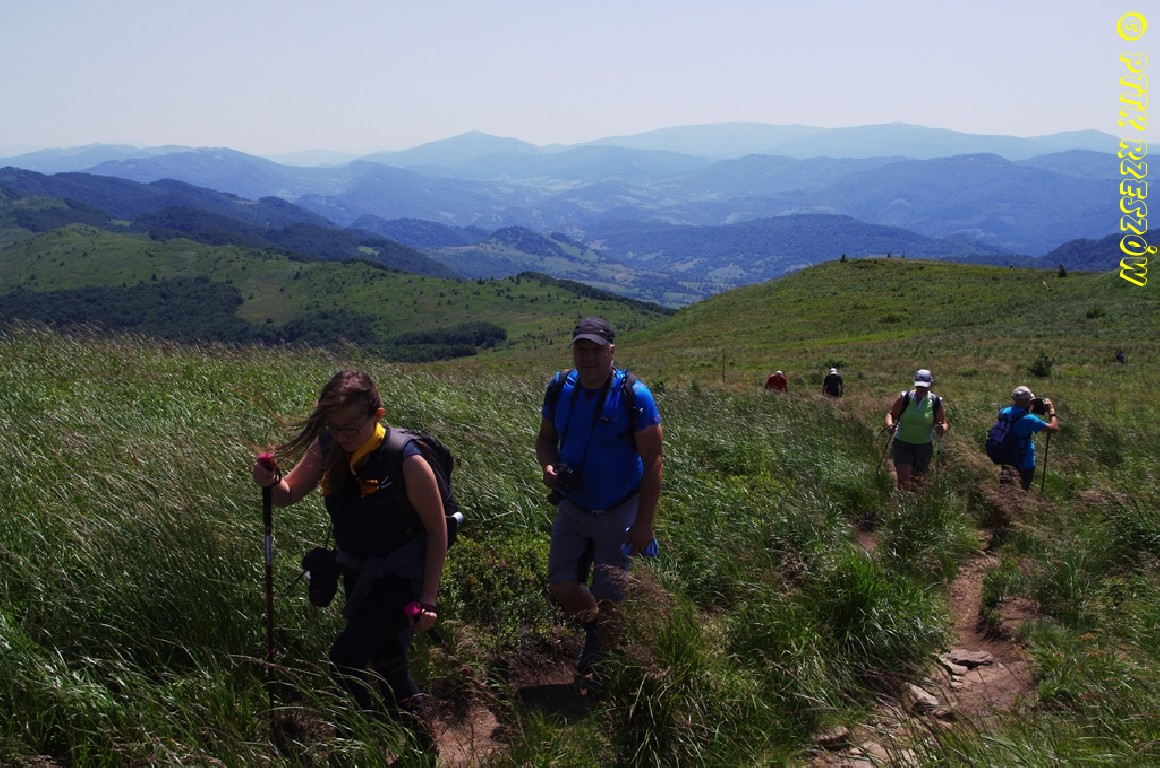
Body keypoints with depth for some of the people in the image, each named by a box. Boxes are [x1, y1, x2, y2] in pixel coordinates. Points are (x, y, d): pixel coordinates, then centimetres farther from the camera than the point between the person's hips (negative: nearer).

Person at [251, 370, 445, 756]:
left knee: (345, 659, -16)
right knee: (386, 665, 19)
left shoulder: (407, 462, -27)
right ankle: (421, 745, 42)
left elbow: (437, 529, -17)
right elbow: (288, 494, 0)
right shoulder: (327, 446, -12)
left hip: (401, 578, -6)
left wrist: (428, 599, -15)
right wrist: (270, 481, -24)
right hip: (357, 574, 7)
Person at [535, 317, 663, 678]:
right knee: (561, 587, 4)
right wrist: (548, 465, -16)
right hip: (572, 507, 4)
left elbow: (653, 463, -16)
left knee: (607, 599, 4)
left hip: (618, 513, -4)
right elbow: (546, 438, 7)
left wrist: (644, 523, -17)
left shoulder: (634, 395, -20)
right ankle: (594, 630, 38)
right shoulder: (560, 387, -7)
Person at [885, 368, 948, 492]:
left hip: (924, 446, 2)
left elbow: (944, 423, 2)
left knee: (917, 480, 13)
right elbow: (891, 413, 1)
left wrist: (942, 428, -22)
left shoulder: (936, 402, -6)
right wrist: (889, 424, -21)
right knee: (904, 478, -14)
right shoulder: (904, 398, -9)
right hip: (902, 444, -2)